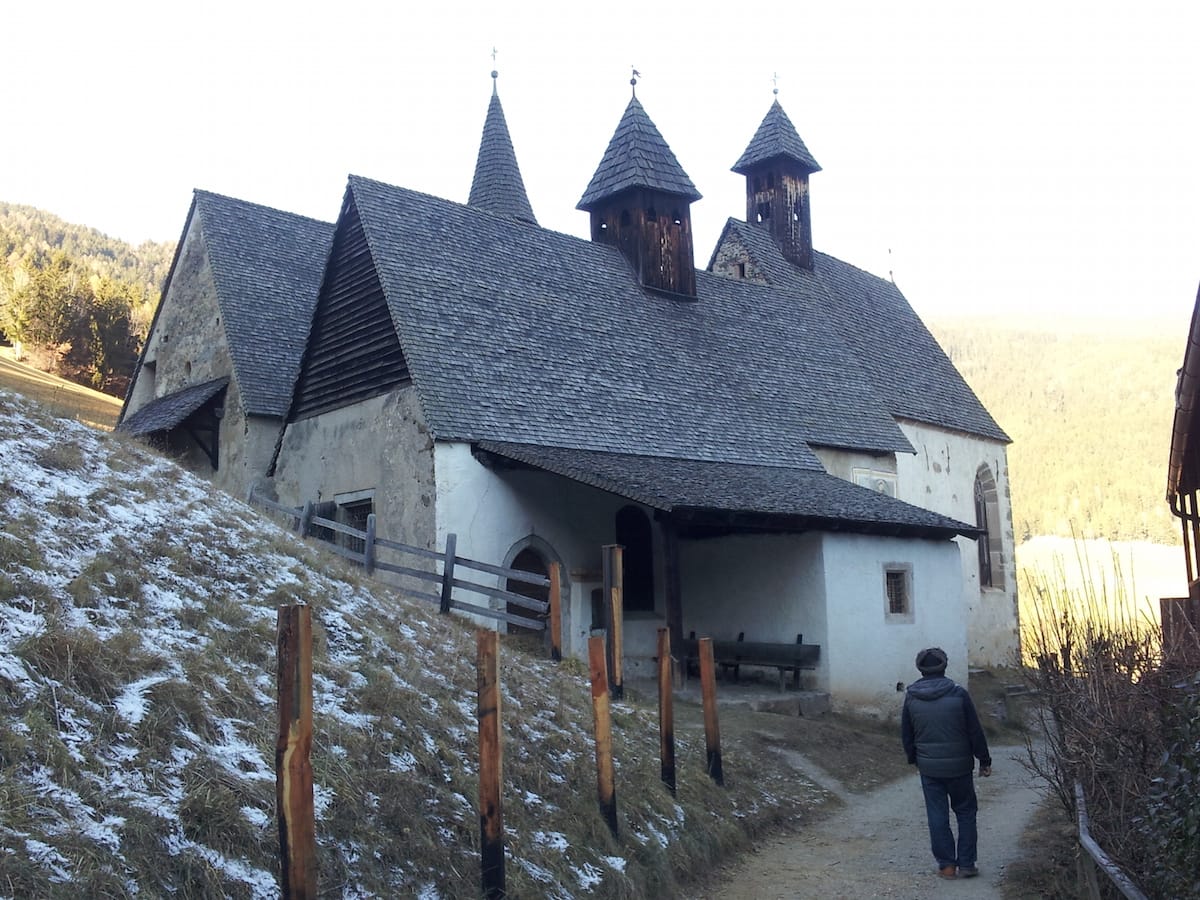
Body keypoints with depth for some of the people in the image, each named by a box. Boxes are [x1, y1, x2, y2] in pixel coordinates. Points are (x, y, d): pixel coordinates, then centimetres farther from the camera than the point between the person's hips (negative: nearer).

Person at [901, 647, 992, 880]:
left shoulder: (911, 697, -4)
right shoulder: (958, 694, -12)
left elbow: (906, 735, 5)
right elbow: (975, 731, -7)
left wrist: (914, 759, 20)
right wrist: (984, 760, 5)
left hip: (928, 767, 2)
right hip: (959, 765, -1)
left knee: (937, 815, 9)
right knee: (965, 812, 13)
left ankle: (946, 865, 13)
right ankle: (966, 864, 14)